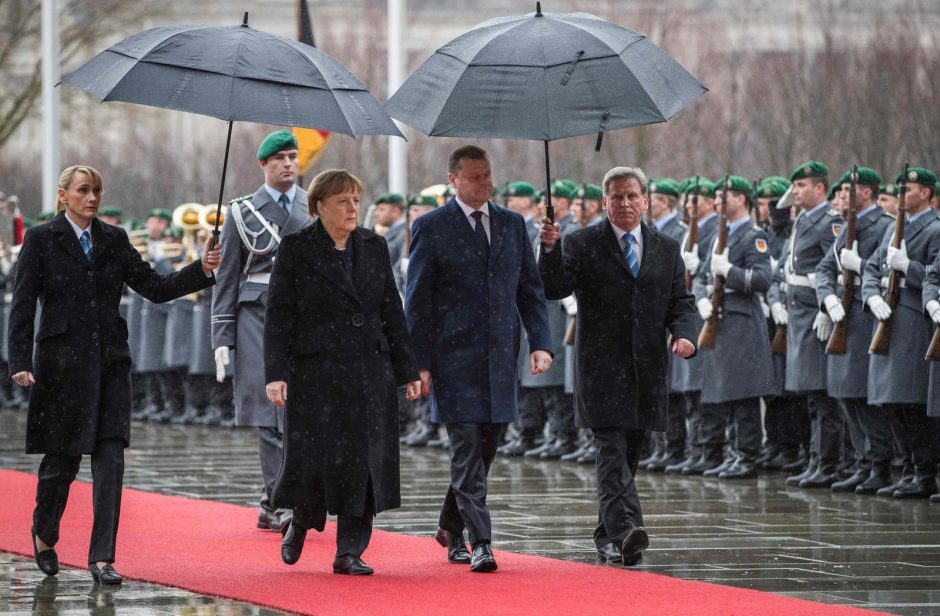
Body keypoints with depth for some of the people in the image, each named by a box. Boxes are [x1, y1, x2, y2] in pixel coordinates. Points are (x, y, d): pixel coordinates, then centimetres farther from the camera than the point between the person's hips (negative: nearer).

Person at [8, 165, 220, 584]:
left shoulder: (114, 241, 10)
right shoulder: (41, 240, -1)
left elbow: (156, 288, 10)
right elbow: (22, 306, -4)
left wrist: (202, 270, -4)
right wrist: (20, 363, -13)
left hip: (110, 361, 3)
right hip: (62, 361, -3)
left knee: (110, 458, -7)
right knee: (63, 458, 5)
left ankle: (101, 558, -8)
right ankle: (44, 536, 32)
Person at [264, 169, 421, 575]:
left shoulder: (374, 247, 11)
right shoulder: (296, 249, -1)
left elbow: (391, 312, 13)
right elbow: (278, 314, -4)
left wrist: (407, 370, 9)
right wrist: (275, 372, -12)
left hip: (369, 371, 4)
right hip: (314, 371, -4)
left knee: (363, 460, 0)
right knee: (316, 456, -6)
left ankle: (349, 552, 6)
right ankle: (301, 521, 24)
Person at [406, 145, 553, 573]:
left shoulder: (512, 225, 12)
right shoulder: (432, 228, -1)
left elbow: (530, 289, 14)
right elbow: (416, 300, -2)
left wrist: (541, 342, 0)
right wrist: (419, 363, -8)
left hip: (500, 358, 5)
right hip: (454, 357, -5)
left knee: (484, 451, 9)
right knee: (467, 450, -10)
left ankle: (451, 528, 28)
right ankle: (479, 544, -11)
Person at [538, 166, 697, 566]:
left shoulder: (667, 250, 13)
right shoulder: (583, 245, 1)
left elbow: (681, 304, 11)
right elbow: (554, 289, -10)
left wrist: (685, 335, -9)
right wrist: (550, 250, -27)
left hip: (646, 371, 4)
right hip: (602, 367, -4)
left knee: (627, 457, 11)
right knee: (612, 452, -16)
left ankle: (608, 538, 21)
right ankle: (626, 531, -28)